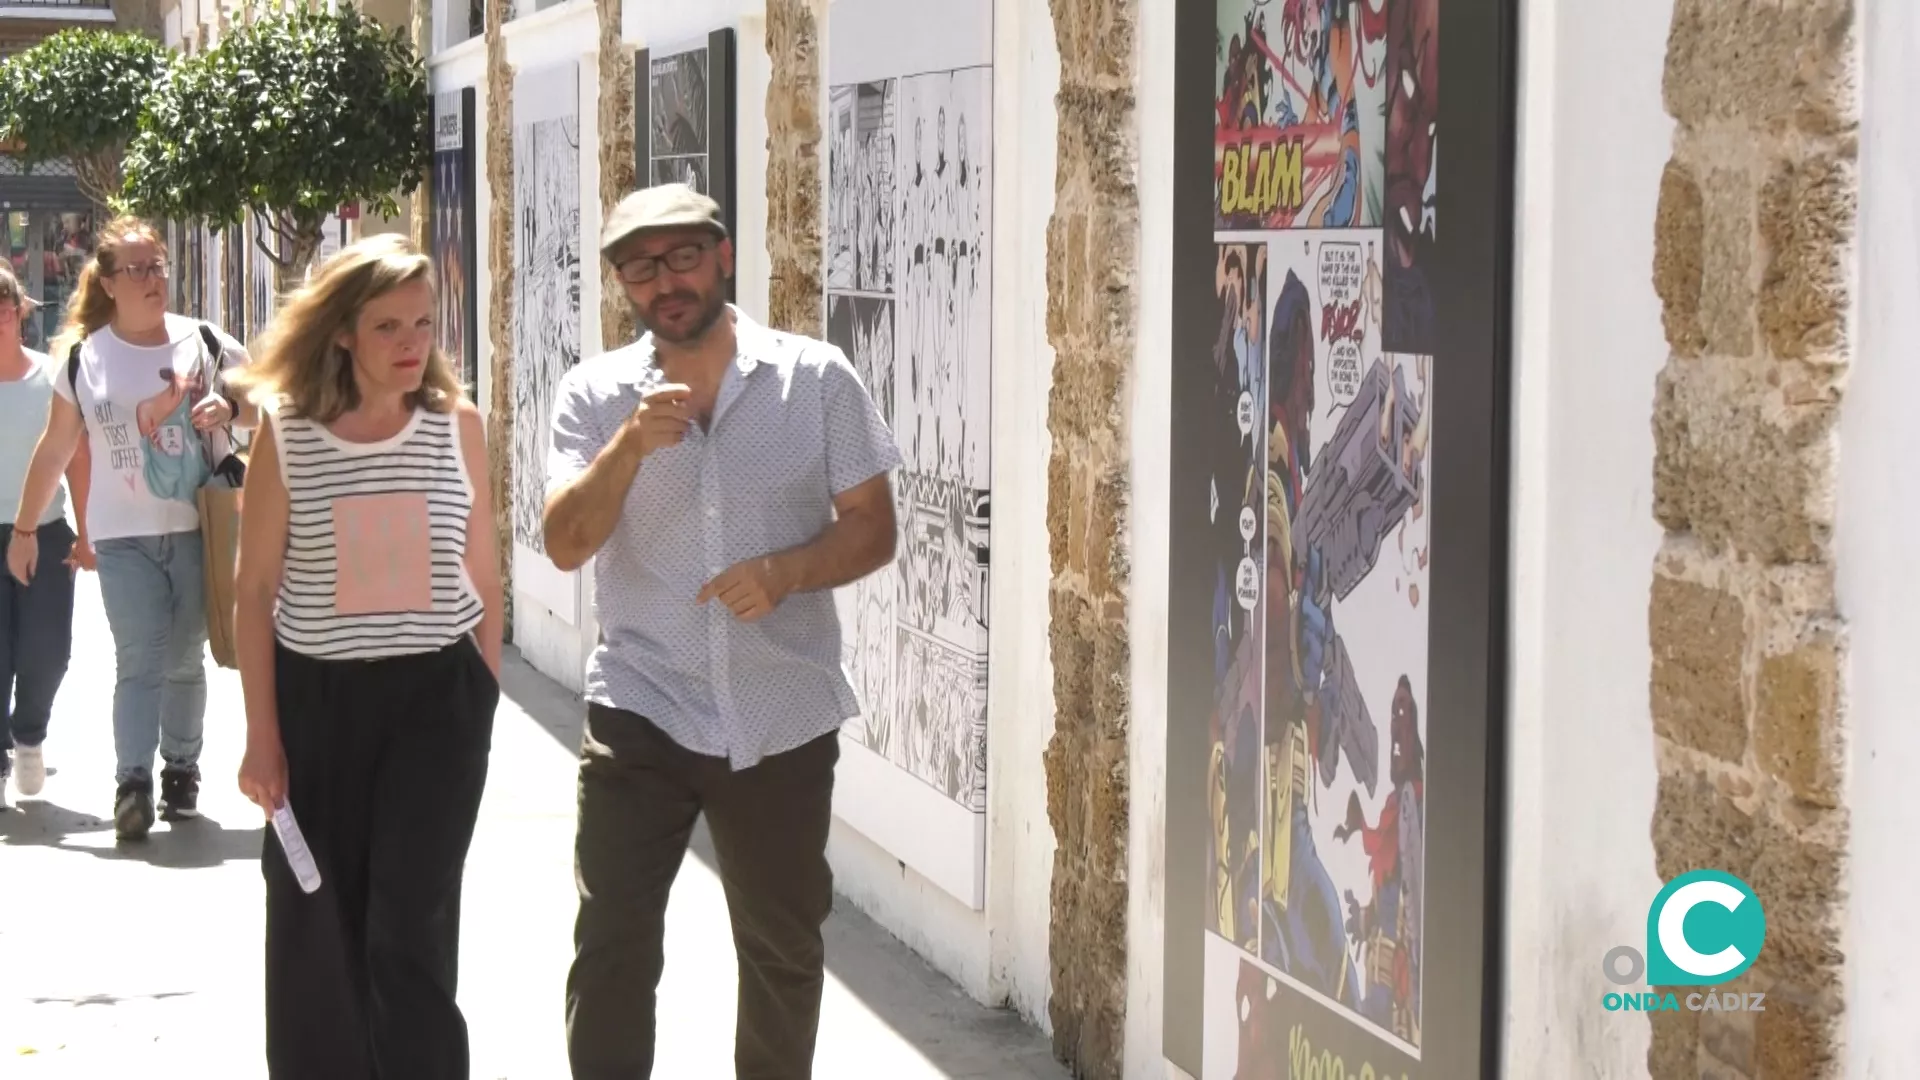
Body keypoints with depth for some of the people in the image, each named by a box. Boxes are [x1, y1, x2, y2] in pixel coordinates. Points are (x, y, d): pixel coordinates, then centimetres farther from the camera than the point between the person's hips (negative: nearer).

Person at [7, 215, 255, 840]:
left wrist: (229, 408, -15)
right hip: (123, 536, -1)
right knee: (139, 660, -10)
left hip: (198, 529, 1)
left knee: (184, 659, 10)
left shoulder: (206, 344, 0)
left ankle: (181, 770, 23)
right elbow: (56, 449, 10)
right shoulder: (82, 359, 2)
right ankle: (133, 783, -15)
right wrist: (24, 529, 12)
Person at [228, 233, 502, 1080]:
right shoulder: (285, 432, -6)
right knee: (318, 930, 12)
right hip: (316, 694, 1)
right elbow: (254, 589, -2)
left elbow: (482, 575, 7)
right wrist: (262, 734, -4)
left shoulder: (459, 424, -2)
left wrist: (489, 695, 6)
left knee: (410, 930, -5)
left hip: (436, 693, 0)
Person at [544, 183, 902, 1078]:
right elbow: (566, 545, -10)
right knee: (612, 945, -2)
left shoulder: (816, 378, -2)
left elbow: (872, 529, 0)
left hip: (783, 719, 0)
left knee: (784, 949, 13)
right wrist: (630, 445, -26)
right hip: (640, 713, 0)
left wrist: (786, 572, -19)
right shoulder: (595, 394, 0)